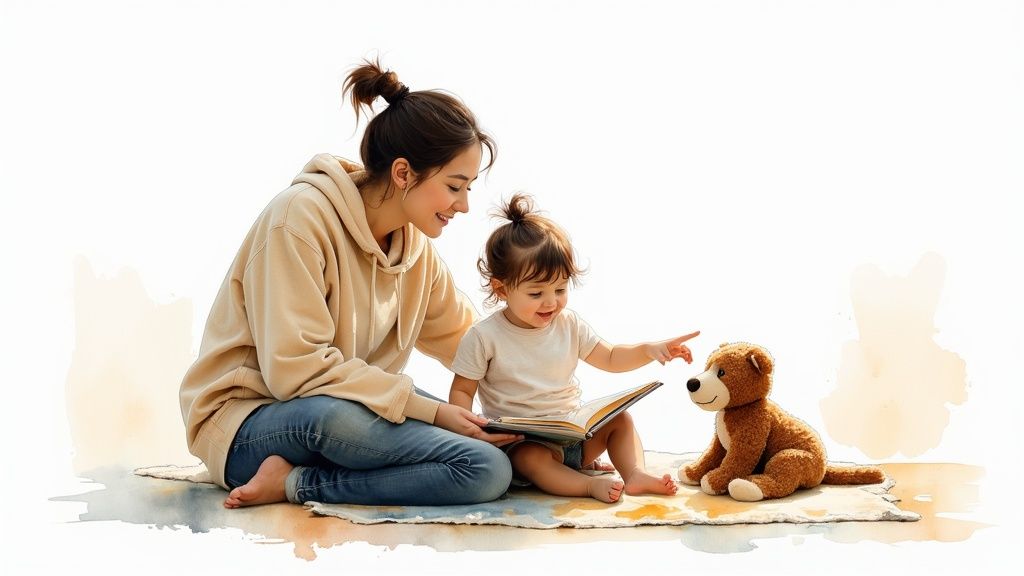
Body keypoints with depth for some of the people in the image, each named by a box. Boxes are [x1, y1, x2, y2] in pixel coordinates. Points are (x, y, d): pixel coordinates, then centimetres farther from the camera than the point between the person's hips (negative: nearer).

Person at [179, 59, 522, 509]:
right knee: (335, 414, -44)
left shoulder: (416, 247, 7)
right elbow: (297, 368, -23)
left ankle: (297, 483, -14)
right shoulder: (301, 216, -17)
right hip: (246, 424, -8)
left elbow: (461, 337, 20)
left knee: (492, 471, -17)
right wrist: (430, 410, -24)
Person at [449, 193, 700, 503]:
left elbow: (610, 358, 13)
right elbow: (462, 390, -6)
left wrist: (649, 350, -4)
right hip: (521, 440, -5)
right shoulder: (484, 337, -11)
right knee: (532, 459, -36)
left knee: (620, 419, -9)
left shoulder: (568, 325, 4)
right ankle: (590, 484, -38)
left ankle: (635, 473, -17)